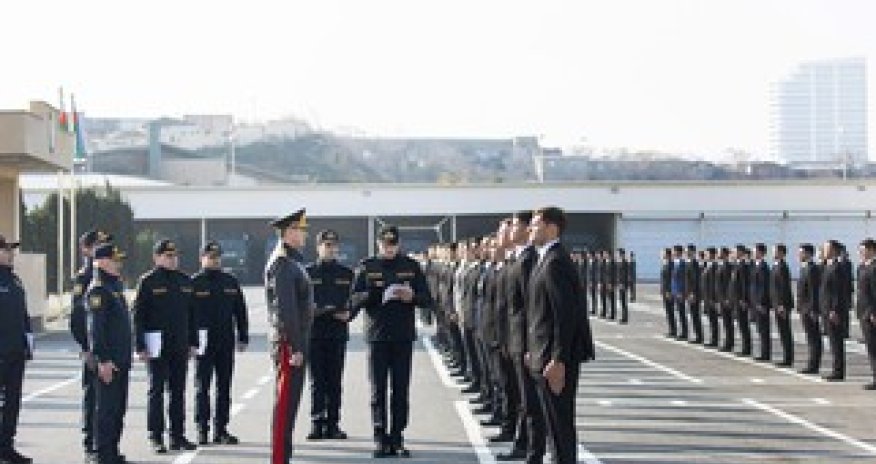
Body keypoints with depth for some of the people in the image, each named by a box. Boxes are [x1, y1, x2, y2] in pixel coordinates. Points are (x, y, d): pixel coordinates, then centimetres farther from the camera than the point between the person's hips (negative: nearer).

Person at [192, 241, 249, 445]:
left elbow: (240, 311, 13)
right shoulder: (194, 283, -1)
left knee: (224, 387, 7)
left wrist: (243, 337, 8)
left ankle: (221, 429, 13)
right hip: (204, 343, -4)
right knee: (202, 387, 0)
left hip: (226, 342, 4)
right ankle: (202, 430, 6)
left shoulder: (231, 282, 10)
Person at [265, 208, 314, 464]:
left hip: (294, 343, 10)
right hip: (289, 346, -10)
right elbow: (284, 309, -21)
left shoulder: (292, 261, 17)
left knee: (288, 404, 13)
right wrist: (295, 347, -21)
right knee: (285, 406, -7)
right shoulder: (282, 264, -15)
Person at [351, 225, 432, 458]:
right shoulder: (366, 267, 6)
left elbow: (427, 299, 6)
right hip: (377, 336, -1)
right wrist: (372, 294, -18)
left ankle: (397, 438, 8)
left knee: (401, 389, 2)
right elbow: (354, 300, 1)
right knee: (378, 390, -1)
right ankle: (380, 438, 3)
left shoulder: (411, 267, 8)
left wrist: (412, 296, -14)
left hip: (403, 336, 1)